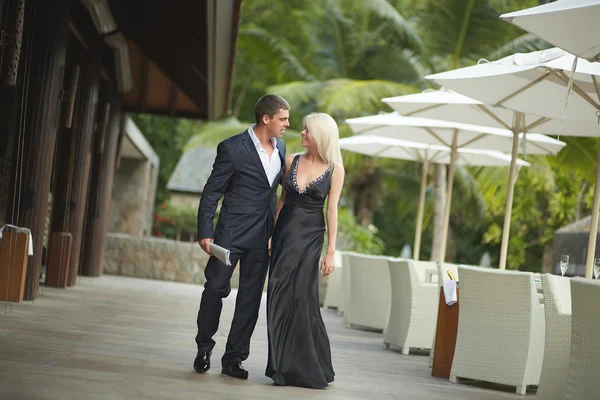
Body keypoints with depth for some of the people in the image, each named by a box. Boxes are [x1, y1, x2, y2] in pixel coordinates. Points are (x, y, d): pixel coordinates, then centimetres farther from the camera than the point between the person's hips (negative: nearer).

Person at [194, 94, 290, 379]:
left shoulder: (280, 148, 6)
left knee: (251, 296, 6)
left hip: (262, 235, 5)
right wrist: (205, 233, -15)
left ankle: (234, 359, 13)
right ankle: (204, 348, 20)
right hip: (232, 230, -5)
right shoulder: (233, 148, -11)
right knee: (216, 288, 1)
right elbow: (211, 193, -9)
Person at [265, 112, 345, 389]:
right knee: (280, 296, 2)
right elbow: (282, 199, 11)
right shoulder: (291, 161, 5)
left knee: (301, 297, -5)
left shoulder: (334, 169, -5)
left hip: (311, 236, -4)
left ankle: (306, 366, 9)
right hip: (285, 232, 4)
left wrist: (330, 251, -9)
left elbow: (332, 210, -6)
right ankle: (283, 364, 12)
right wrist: (270, 236, 8)